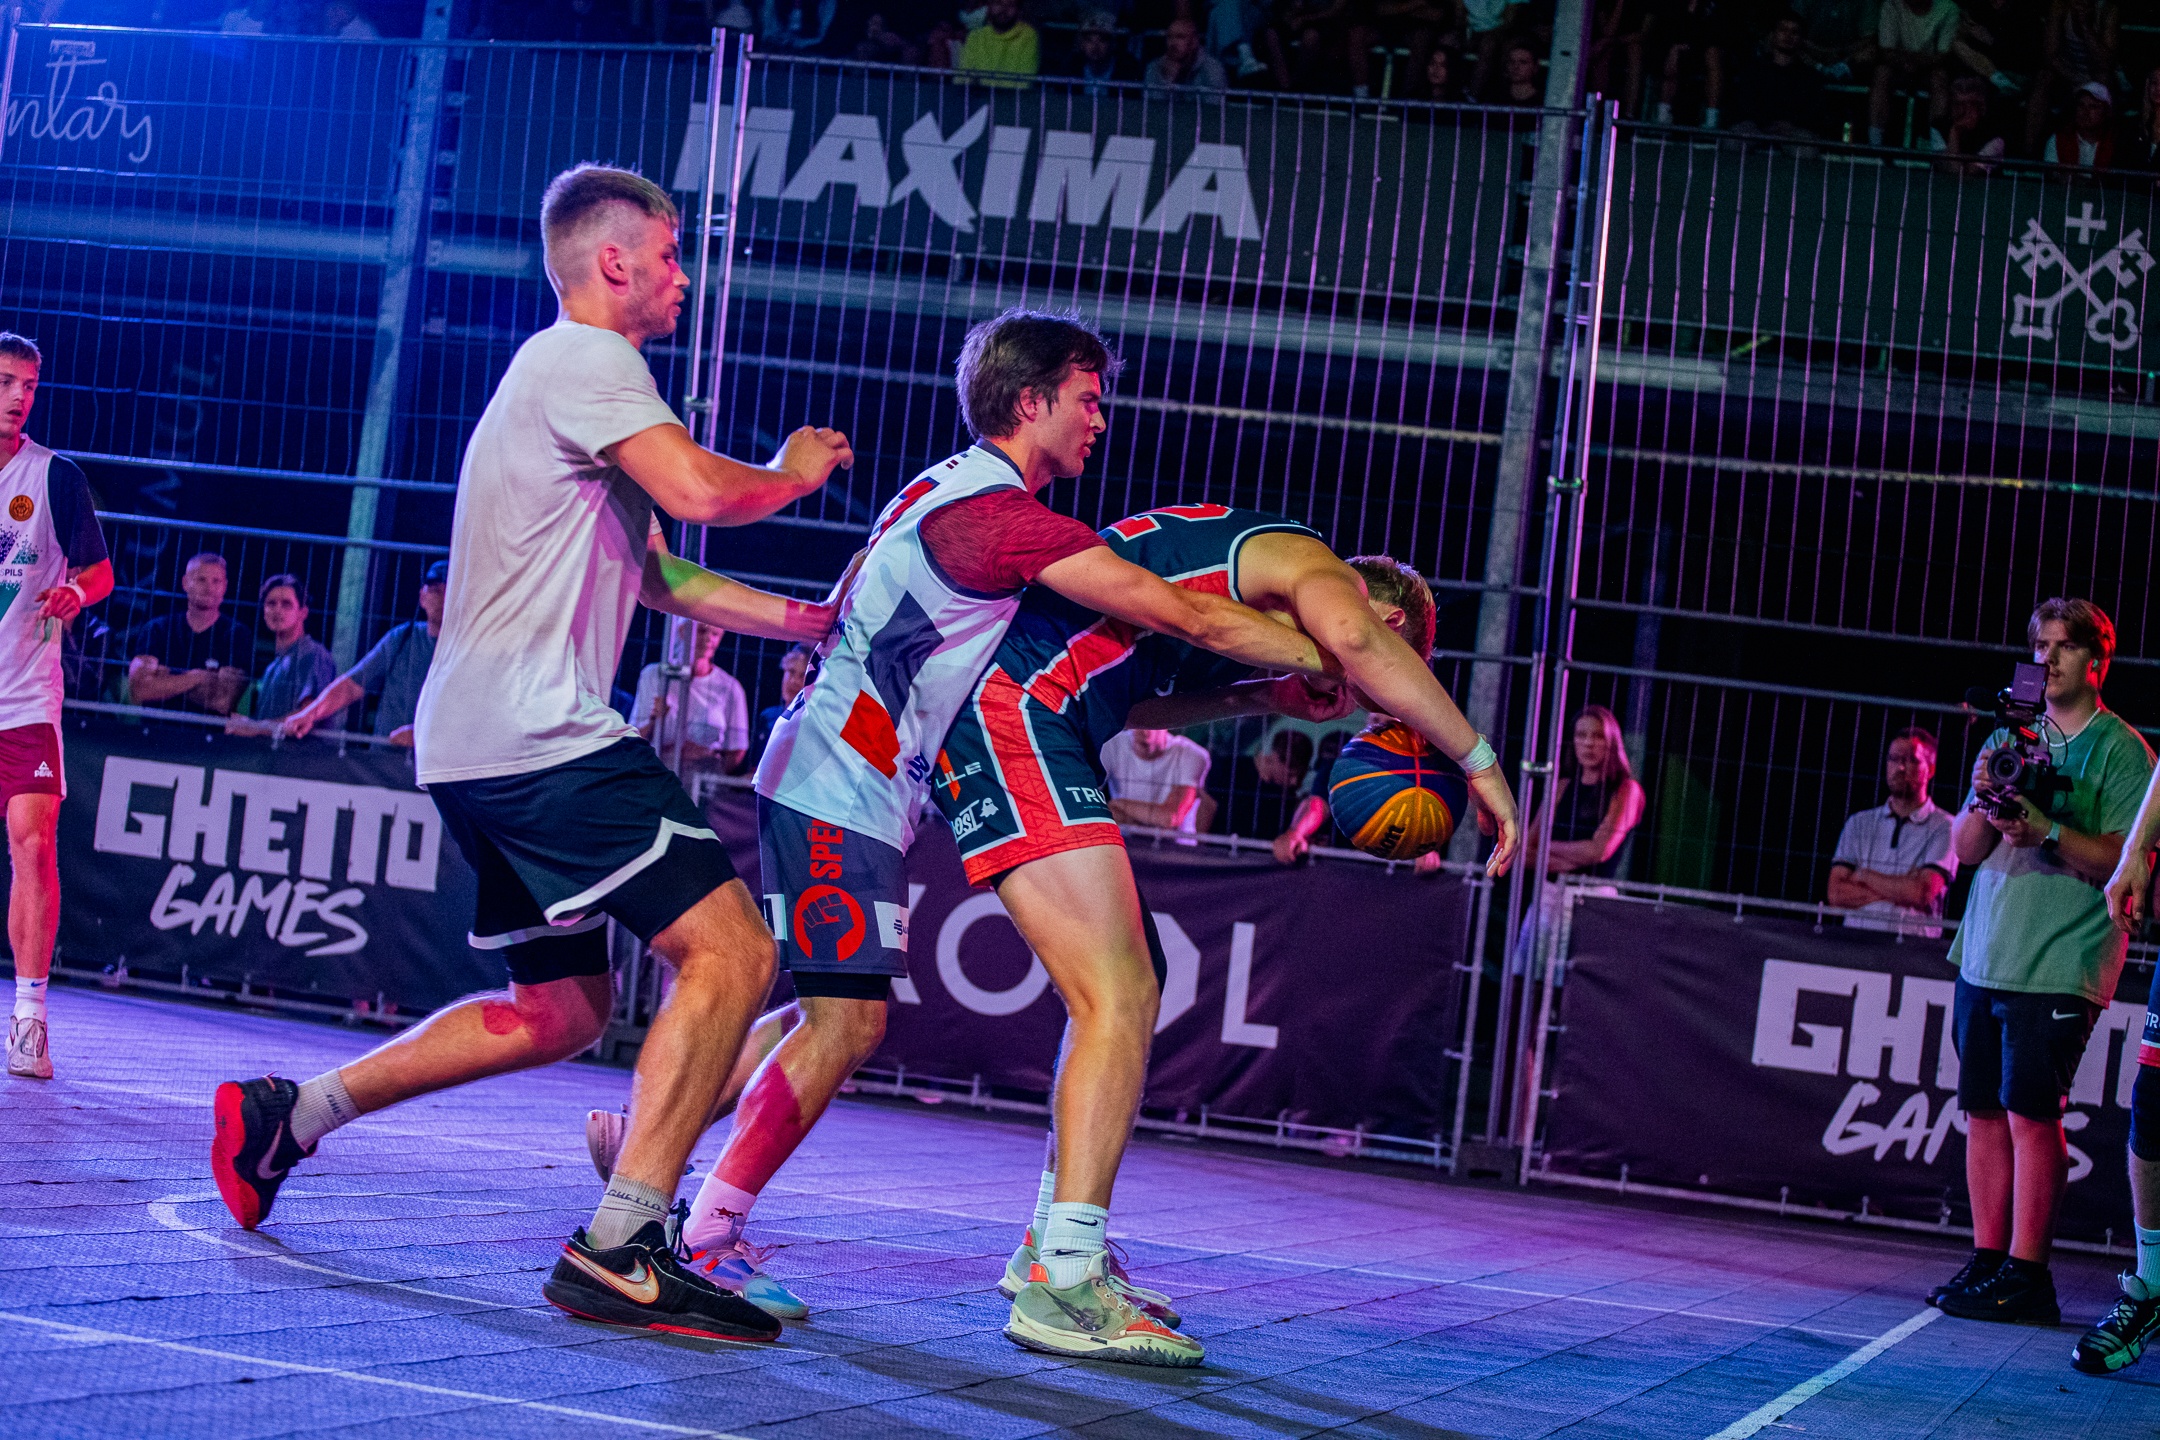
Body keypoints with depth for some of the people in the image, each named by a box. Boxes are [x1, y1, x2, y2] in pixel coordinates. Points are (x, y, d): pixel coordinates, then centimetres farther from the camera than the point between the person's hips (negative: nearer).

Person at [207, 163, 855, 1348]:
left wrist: (813, 620, 24)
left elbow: (668, 581, 31)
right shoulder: (584, 360, -6)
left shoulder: (572, 376, 27)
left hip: (480, 748, 11)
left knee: (559, 1008, 17)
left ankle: (284, 1115, 18)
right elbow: (699, 490, -23)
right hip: (538, 733, -11)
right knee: (729, 949, -16)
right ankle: (621, 1248, -20)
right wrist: (795, 471, -1)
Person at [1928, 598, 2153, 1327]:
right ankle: (1987, 1260, 11)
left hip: (2060, 961, -6)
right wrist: (1984, 800, -8)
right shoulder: (2010, 739, 16)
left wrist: (2047, 832, -22)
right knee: (1983, 1109, 5)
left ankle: (2025, 1273, -6)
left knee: (2031, 1110, -9)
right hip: (1985, 955, 6)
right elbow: (1965, 849, 13)